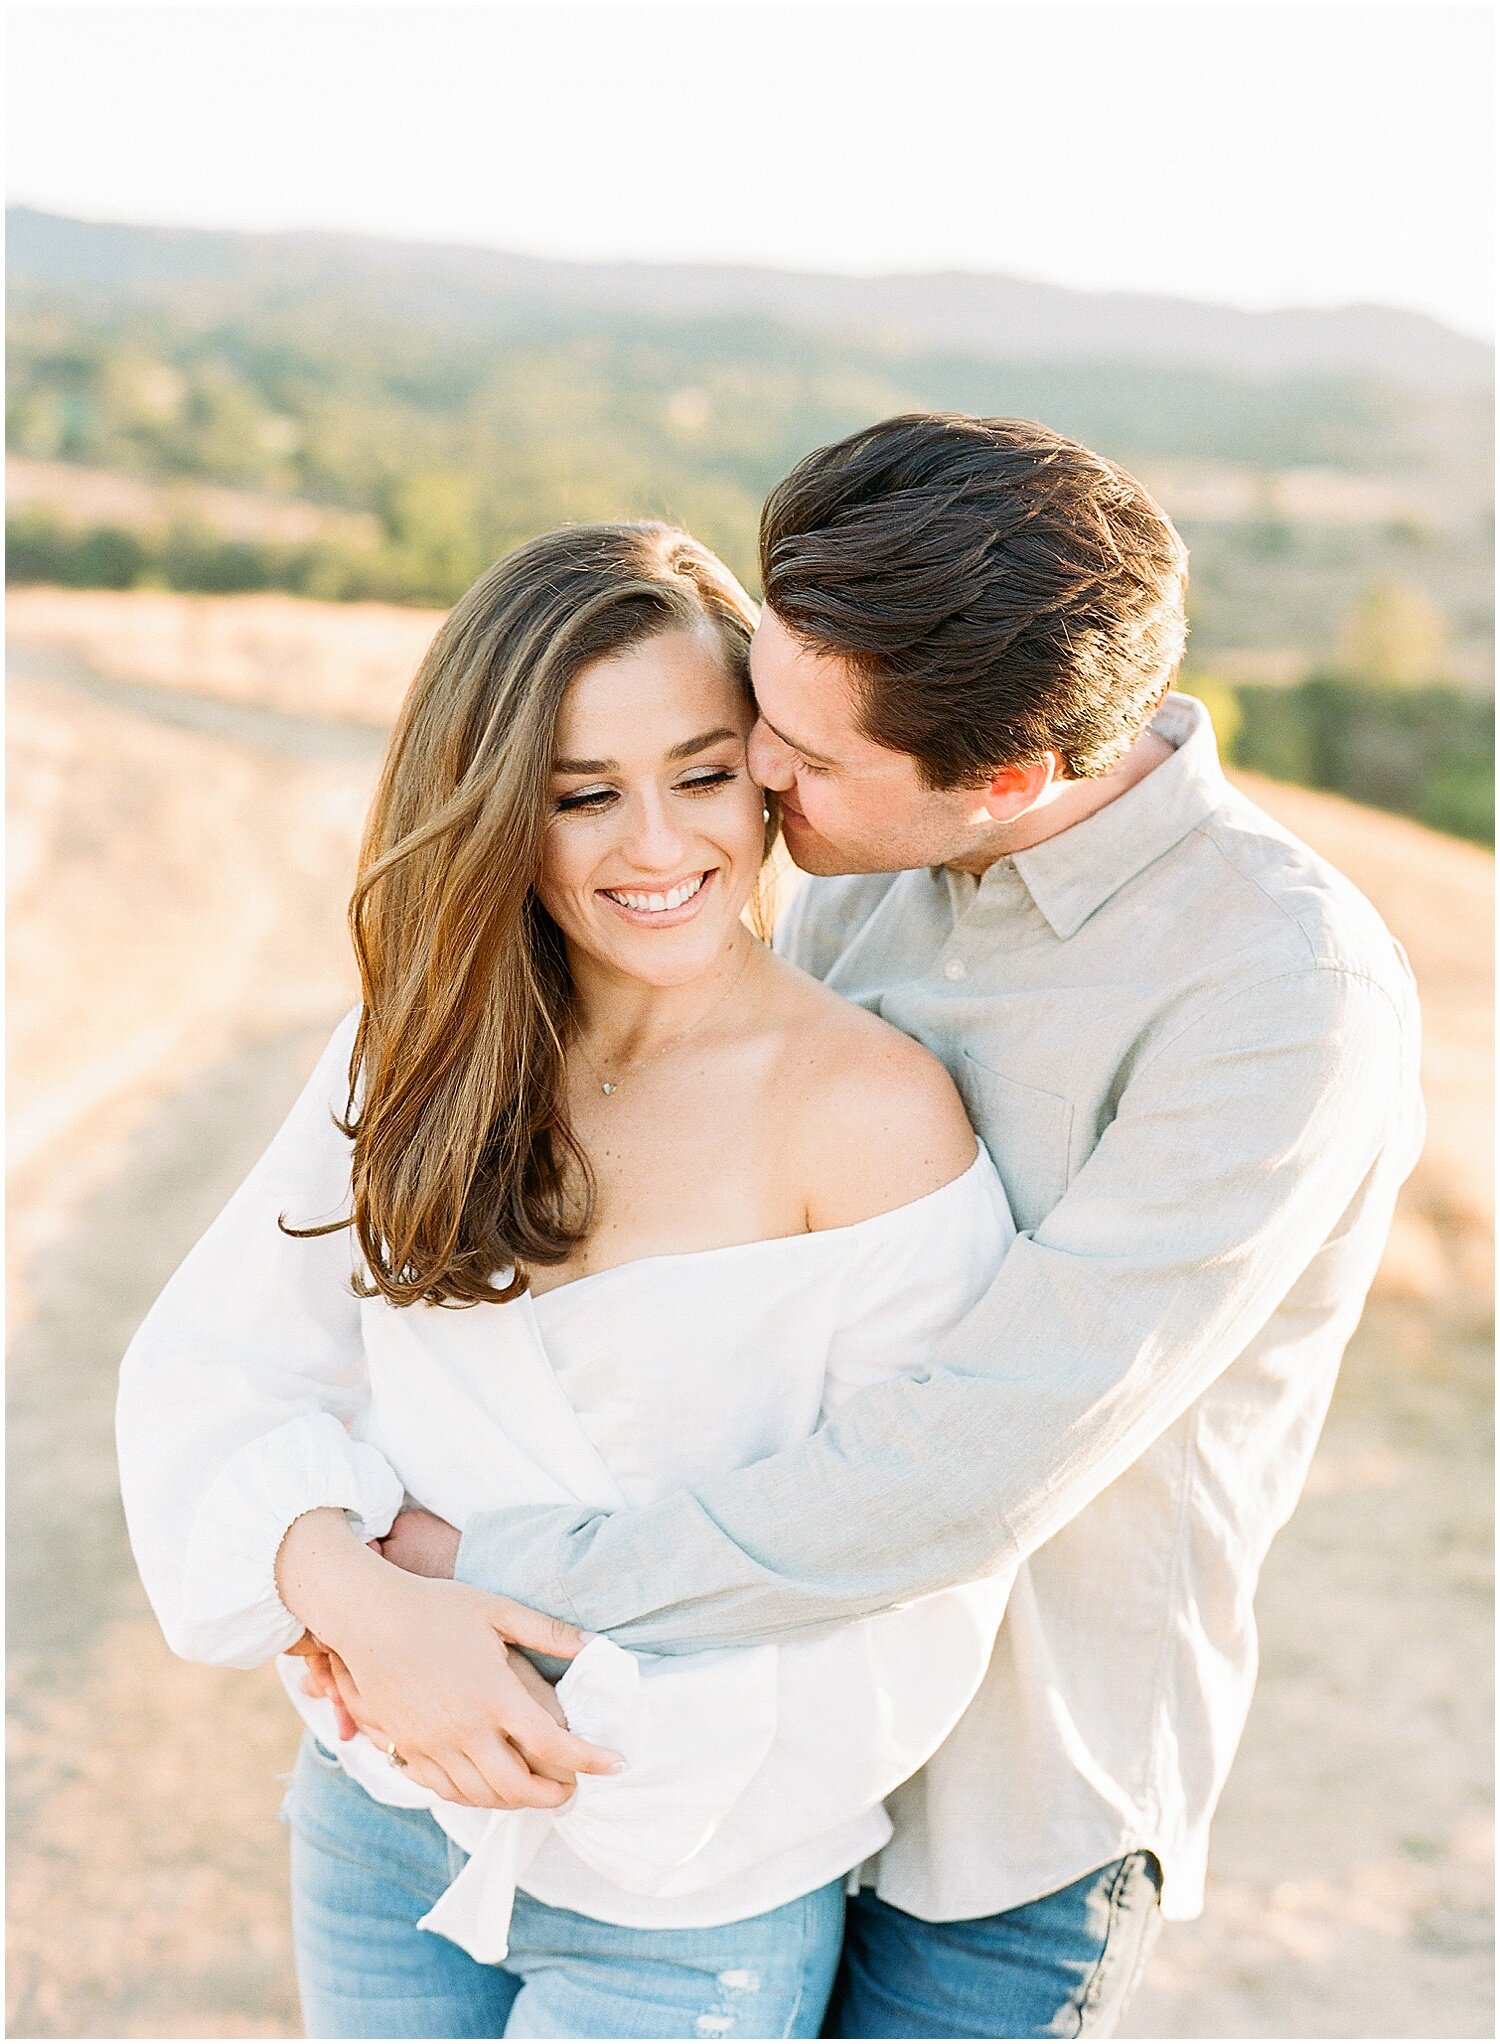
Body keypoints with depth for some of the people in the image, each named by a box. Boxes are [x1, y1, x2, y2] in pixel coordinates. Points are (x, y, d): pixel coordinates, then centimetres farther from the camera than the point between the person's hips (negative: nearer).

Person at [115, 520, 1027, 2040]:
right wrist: (361, 1597, -24)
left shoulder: (869, 1107, -18)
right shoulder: (418, 1048, -2)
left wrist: (587, 1703, -22)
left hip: (688, 1906, -4)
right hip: (374, 1833, 5)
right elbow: (210, 1361, -7)